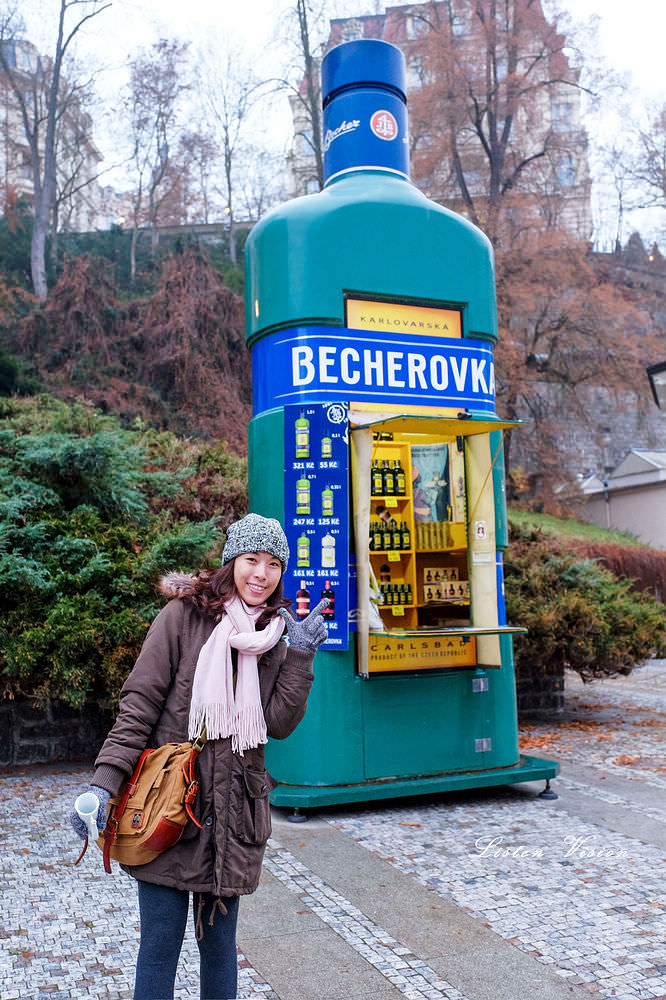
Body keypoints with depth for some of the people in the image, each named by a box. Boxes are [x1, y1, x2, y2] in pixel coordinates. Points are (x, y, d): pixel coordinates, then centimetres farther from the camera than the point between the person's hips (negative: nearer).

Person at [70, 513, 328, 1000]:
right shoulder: (185, 615, -5)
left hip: (232, 812, 4)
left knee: (219, 942, 15)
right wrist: (105, 782, -15)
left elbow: (279, 724, 0)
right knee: (160, 944, 3)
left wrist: (300, 656, -8)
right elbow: (140, 703, -8)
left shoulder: (274, 635, 8)